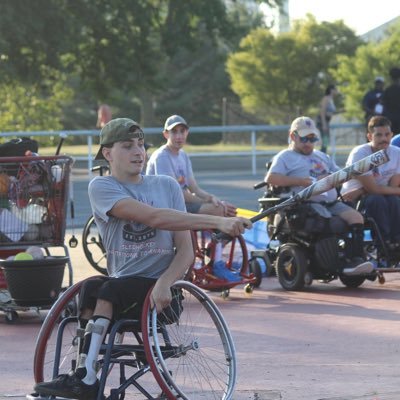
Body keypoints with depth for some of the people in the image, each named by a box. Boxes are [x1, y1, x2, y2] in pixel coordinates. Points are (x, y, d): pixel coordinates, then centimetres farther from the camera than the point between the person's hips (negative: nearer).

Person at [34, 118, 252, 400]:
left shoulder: (167, 186, 10)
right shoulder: (102, 188, 2)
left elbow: (186, 251, 2)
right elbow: (154, 217, -15)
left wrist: (163, 284, -21)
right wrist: (217, 222, -24)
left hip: (160, 285, -1)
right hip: (122, 281, 1)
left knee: (109, 290, -29)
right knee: (90, 287, -31)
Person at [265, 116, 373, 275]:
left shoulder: (322, 157, 33)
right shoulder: (285, 157, 12)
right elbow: (270, 179, -5)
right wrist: (299, 181, -11)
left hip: (332, 202, 6)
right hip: (308, 202, -6)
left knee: (356, 216, -20)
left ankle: (357, 258, -30)